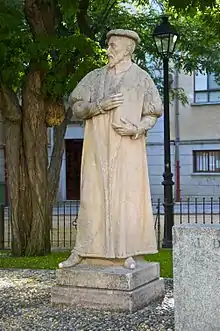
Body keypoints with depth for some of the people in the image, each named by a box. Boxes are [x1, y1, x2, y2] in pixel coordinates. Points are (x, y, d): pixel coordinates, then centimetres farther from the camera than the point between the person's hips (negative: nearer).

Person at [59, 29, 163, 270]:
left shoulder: (141, 78, 6)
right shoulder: (95, 77, 11)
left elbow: (152, 114, 6)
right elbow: (76, 107, 6)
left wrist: (136, 129, -12)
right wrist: (100, 105, -10)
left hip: (128, 148, -2)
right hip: (97, 148, 2)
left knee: (128, 196, -3)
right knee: (92, 196, 1)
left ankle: (129, 252, 5)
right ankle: (82, 251, 7)